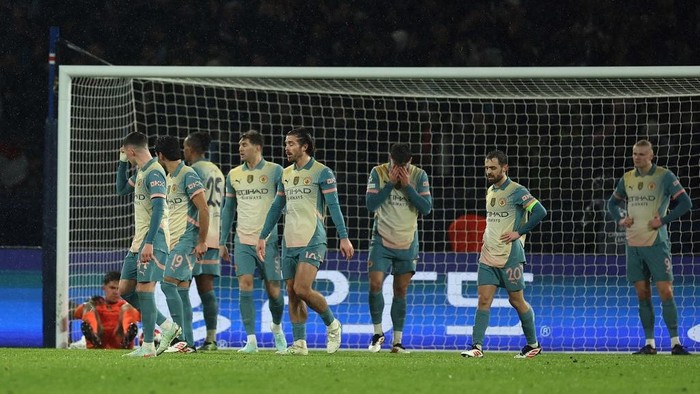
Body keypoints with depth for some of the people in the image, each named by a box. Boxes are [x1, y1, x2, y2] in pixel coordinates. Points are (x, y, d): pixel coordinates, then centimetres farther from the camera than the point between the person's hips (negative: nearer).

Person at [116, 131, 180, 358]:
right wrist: (122, 163, 21)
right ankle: (167, 327, 17)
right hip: (139, 241, 10)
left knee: (144, 289, -11)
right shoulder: (141, 172, 16)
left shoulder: (154, 173, -14)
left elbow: (159, 209, -22)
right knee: (125, 290, 10)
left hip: (153, 240, -10)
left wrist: (149, 243, -27)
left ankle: (148, 347, -8)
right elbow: (121, 190, 32)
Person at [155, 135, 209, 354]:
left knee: (168, 284, -17)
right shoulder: (168, 178, 18)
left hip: (187, 240, -9)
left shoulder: (188, 176, -11)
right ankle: (188, 343, 7)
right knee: (181, 291, 6)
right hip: (173, 241, 9)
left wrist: (202, 241, -15)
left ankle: (180, 338, -19)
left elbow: (203, 209, -14)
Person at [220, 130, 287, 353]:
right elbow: (228, 209, 16)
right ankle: (251, 340, -9)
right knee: (245, 285, -12)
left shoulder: (274, 171, -3)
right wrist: (222, 242, 14)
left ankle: (277, 327, 31)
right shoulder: (234, 175, 9)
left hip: (268, 240, -3)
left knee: (273, 290, 1)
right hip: (243, 240, 3)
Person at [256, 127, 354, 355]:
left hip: (312, 241, -7)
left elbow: (334, 206, -7)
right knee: (292, 293, 3)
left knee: (302, 289, -17)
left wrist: (344, 237, -13)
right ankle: (299, 344, 6)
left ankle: (332, 325, 5)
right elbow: (276, 207, 21)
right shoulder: (286, 174, 15)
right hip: (289, 242, 7)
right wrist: (263, 237, 19)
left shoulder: (322, 173, -5)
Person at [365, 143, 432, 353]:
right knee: (375, 285, -13)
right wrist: (390, 183, -20)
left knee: (401, 291, 4)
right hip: (382, 241, -1)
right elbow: (371, 204, -13)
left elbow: (426, 208, -11)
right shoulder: (378, 173, -7)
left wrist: (407, 186, -19)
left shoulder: (419, 176, -5)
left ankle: (397, 341, 10)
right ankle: (378, 333, 5)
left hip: (407, 243, 1)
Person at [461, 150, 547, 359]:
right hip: (488, 255, 7)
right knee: (483, 300, -4)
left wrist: (519, 233, -17)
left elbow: (540, 211, -19)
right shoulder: (490, 191, 14)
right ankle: (477, 346, -8)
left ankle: (533, 344, 17)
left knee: (516, 300, 3)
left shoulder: (516, 191, -11)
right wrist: (486, 238, 14)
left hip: (509, 257, -6)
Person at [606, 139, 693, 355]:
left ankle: (675, 343, -7)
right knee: (642, 294, 5)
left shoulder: (664, 176, -5)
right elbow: (612, 203, 24)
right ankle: (649, 343, 9)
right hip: (633, 244, 5)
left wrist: (664, 220, -14)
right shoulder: (627, 179, 10)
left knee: (665, 291, -9)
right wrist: (620, 219, 5)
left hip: (656, 243, -5)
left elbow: (685, 203, -7)